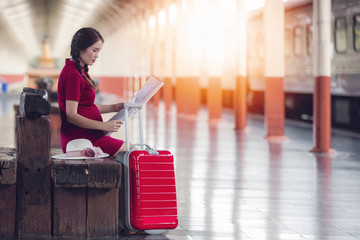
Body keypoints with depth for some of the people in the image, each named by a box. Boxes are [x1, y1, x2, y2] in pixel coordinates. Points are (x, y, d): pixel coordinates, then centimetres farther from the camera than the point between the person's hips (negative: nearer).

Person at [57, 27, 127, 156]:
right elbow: (71, 116, -20)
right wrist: (104, 125, -23)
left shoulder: (79, 71, 17)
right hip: (80, 139, -11)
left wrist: (114, 107, 12)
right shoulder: (73, 74, -16)